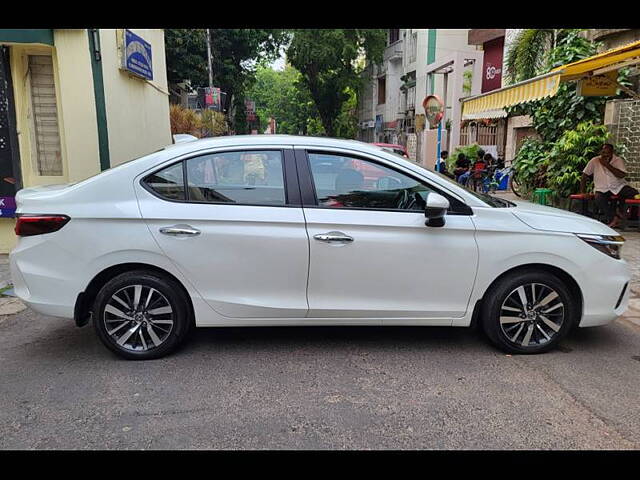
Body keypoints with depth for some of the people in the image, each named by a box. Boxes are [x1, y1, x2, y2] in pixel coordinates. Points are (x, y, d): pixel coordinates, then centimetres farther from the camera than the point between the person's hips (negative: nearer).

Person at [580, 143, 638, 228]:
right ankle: (611, 219, -20)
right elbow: (584, 176, 1)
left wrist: (607, 165, -20)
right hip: (602, 189, -1)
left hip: (619, 186, 1)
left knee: (634, 193, -24)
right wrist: (582, 192, -7)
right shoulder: (594, 161, -2)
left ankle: (618, 211, -3)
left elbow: (622, 175, -19)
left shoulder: (618, 160, -3)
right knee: (599, 199, -33)